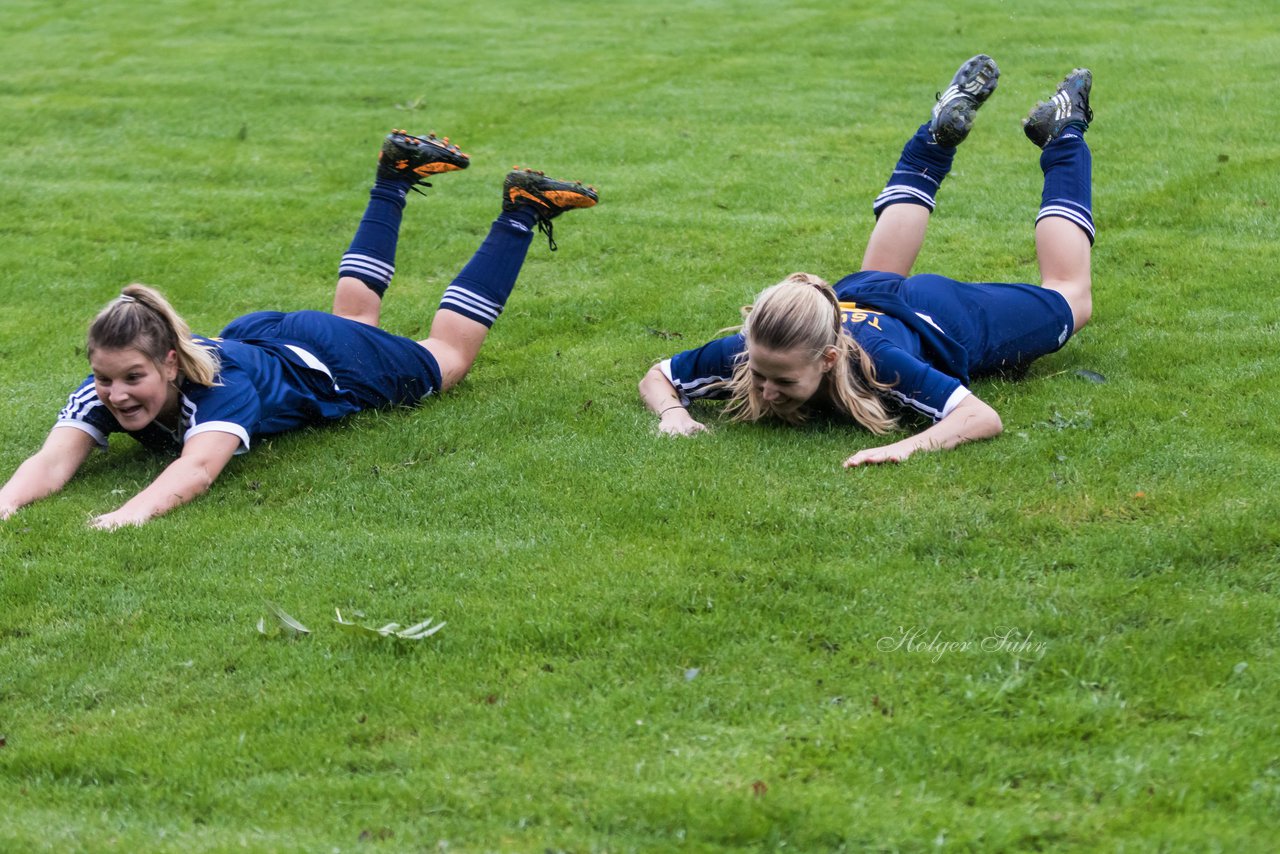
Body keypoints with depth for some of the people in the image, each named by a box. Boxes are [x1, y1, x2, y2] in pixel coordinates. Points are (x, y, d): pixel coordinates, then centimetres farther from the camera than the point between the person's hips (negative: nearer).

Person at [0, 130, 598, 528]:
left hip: (322, 361, -4)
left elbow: (197, 468, -66)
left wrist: (135, 512, -84)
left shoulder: (221, 385, -48)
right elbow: (51, 462, -48)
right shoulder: (103, 393, -36)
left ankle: (521, 212, 37)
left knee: (449, 353, 23)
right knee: (352, 317, 37)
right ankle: (395, 178, 54)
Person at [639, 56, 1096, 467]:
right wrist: (673, 413, -43)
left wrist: (907, 447, -70)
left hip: (946, 319, -3)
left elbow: (984, 417, -55)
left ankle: (1063, 132, 43)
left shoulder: (876, 359, -50)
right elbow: (657, 376, -22)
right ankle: (945, 126, 52)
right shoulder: (743, 352, -39)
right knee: (877, 277, 42)